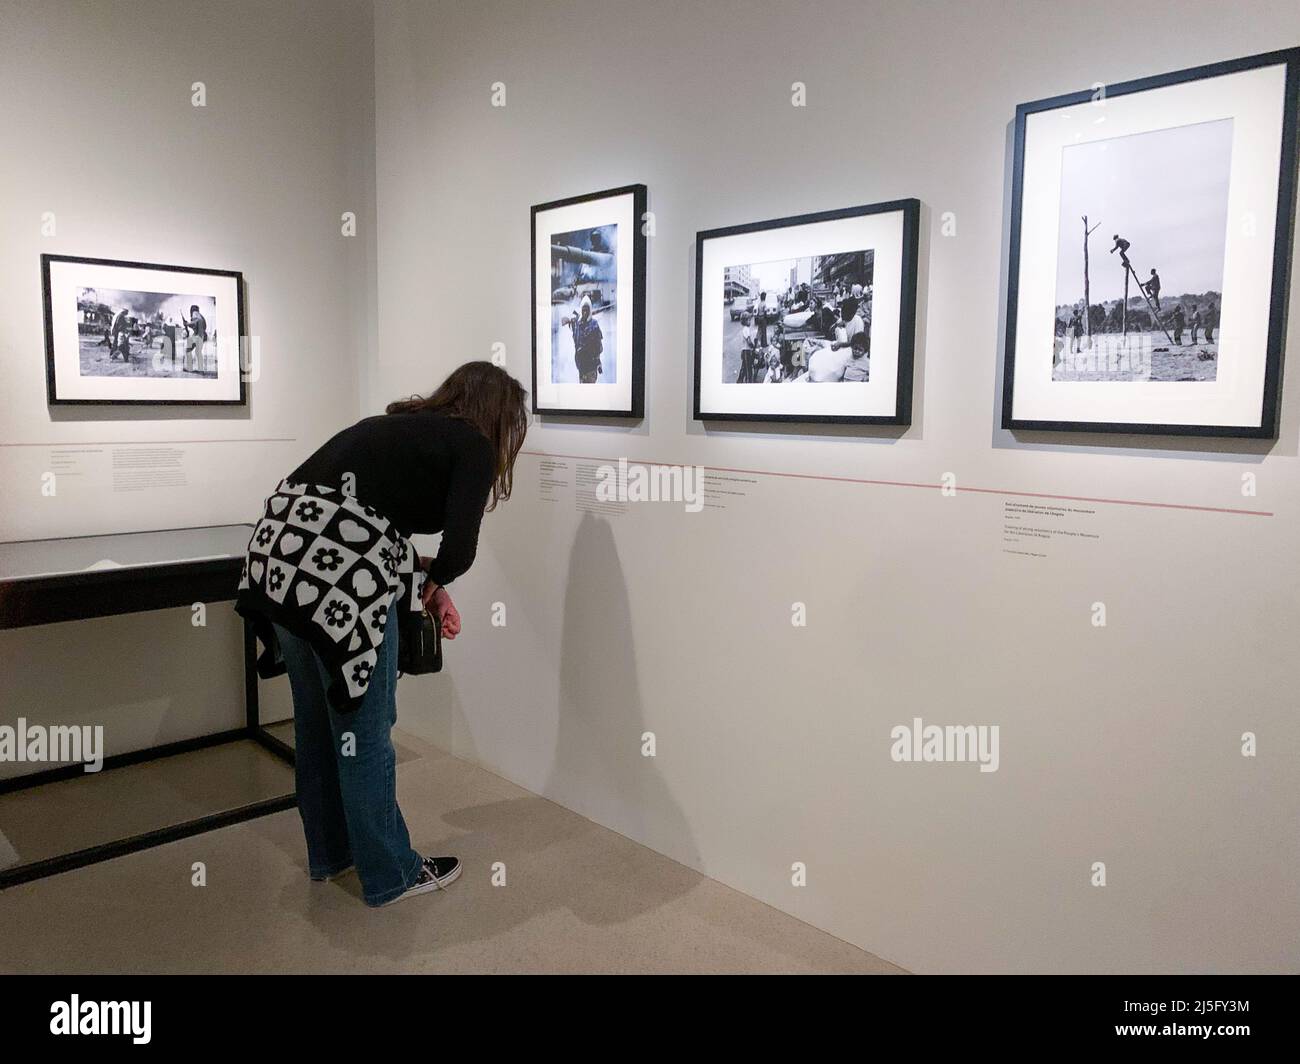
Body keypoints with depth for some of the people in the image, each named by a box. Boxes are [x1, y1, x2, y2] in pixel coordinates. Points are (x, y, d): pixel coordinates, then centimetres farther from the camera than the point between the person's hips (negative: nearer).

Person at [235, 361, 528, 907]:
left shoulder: (401, 424, 25)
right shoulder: (472, 445, 2)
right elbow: (458, 549, -9)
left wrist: (425, 582, 21)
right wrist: (433, 581, 12)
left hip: (279, 553, 8)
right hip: (340, 576, -8)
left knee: (317, 719, 22)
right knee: (363, 730, 7)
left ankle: (329, 851, 41)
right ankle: (391, 873, 25)